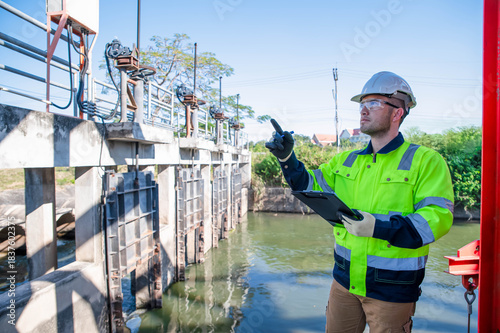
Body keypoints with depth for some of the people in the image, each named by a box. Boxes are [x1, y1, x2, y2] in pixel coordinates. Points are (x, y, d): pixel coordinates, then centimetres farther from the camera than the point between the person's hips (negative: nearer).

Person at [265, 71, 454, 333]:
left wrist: (379, 227, -28)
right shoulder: (345, 161, 7)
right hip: (345, 279, 5)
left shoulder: (426, 161, -8)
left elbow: (438, 217, -17)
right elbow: (308, 186, 9)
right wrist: (287, 157, -6)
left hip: (392, 287, -4)